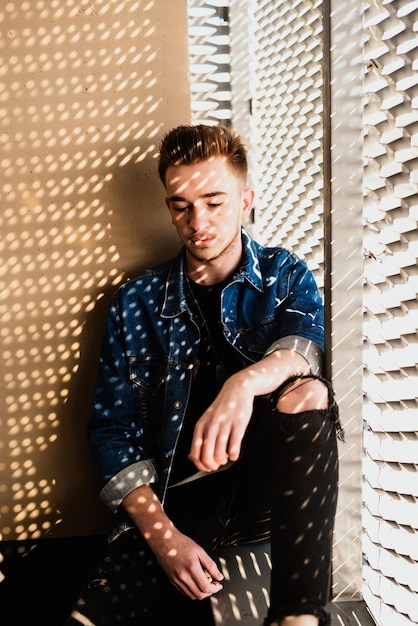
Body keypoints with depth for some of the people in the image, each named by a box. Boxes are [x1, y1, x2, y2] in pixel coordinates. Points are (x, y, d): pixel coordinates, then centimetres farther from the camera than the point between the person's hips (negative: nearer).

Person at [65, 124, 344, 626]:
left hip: (273, 487, 2)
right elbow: (111, 430, 0)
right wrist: (163, 534, -12)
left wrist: (244, 383, -41)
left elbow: (303, 345, -17)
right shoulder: (135, 303, 3)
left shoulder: (286, 275, 5)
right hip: (176, 499, -1)